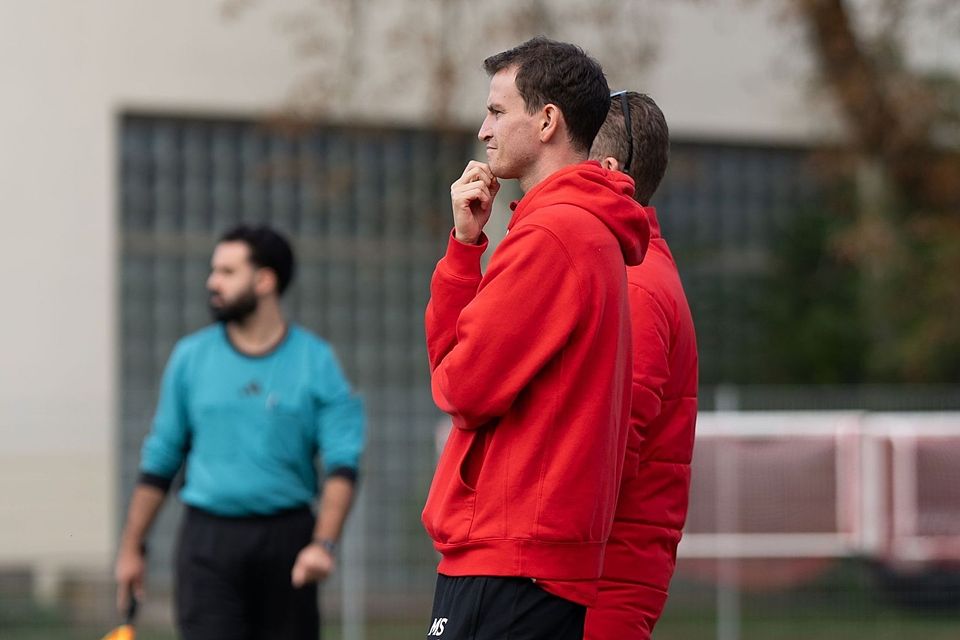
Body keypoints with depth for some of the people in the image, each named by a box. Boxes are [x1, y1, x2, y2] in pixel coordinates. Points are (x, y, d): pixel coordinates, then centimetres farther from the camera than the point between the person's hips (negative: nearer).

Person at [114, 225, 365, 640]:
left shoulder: (316, 361, 1)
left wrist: (323, 544, -18)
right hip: (209, 541, 0)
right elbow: (159, 461, 11)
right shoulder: (190, 357, 6)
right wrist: (131, 547, 9)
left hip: (287, 540, 0)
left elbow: (342, 465, -5)